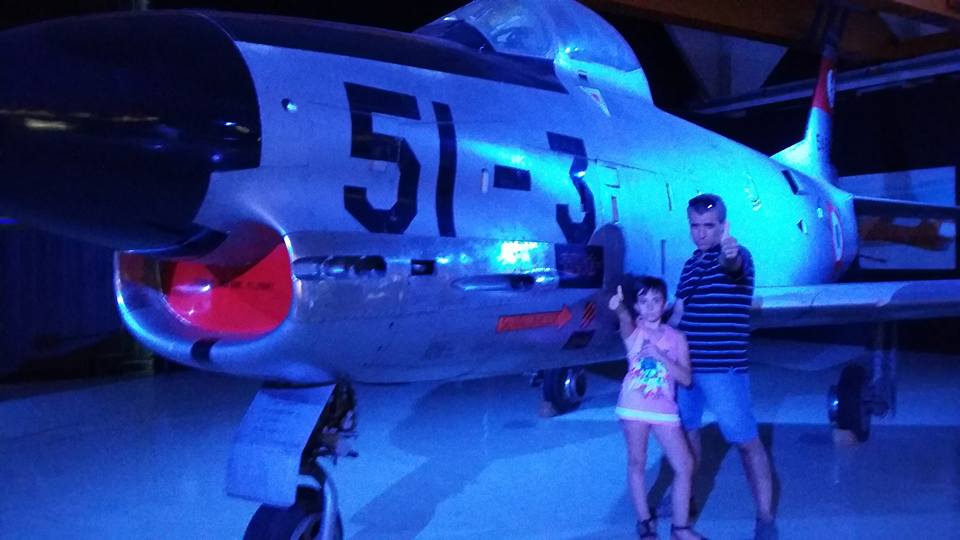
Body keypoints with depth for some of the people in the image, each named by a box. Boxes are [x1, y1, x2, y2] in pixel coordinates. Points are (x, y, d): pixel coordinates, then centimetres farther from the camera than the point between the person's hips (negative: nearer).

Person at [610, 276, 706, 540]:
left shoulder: (676, 338, 4)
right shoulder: (634, 331, -3)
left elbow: (685, 378, -4)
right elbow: (626, 321, -29)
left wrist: (659, 355, -18)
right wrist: (619, 308, -53)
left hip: (664, 409, 3)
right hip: (634, 407, -2)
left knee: (685, 465, 1)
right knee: (637, 463, 5)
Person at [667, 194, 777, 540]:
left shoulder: (736, 255, -11)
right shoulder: (691, 264, 11)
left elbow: (732, 266, -37)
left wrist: (728, 254, -60)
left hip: (723, 368, -7)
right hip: (686, 365, 7)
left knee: (746, 441, -3)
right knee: (686, 432, 18)